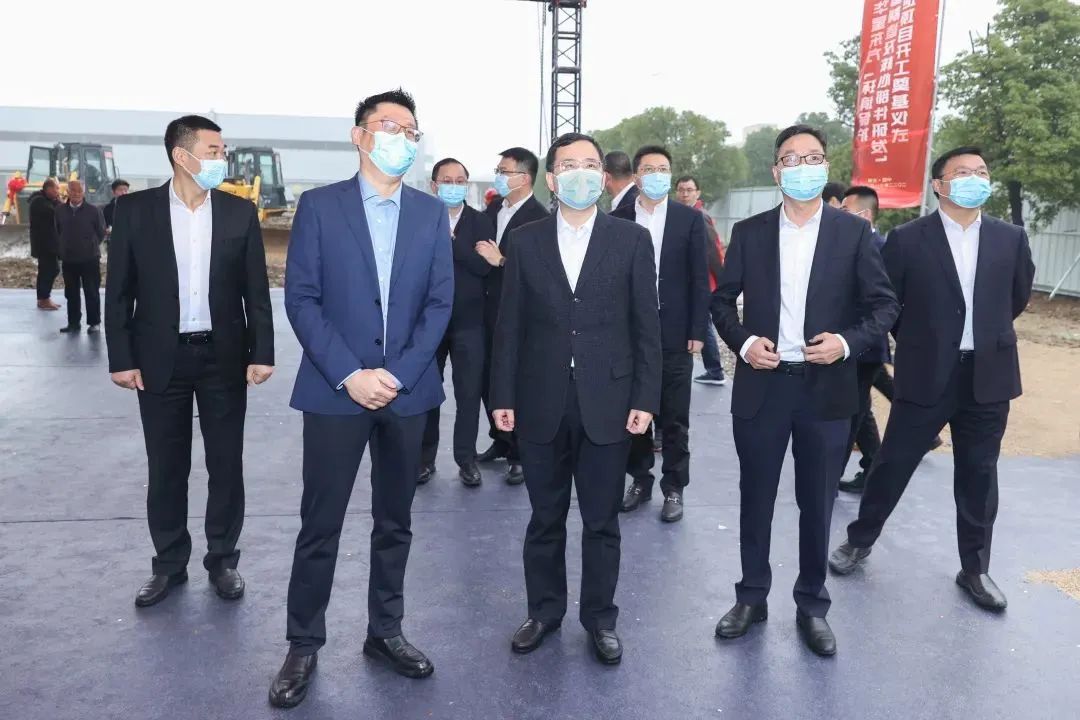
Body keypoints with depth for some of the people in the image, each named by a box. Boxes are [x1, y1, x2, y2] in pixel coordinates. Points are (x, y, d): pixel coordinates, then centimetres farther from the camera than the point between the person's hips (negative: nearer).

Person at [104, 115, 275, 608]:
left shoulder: (240, 212, 2)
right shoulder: (135, 209, -1)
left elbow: (256, 290, 3)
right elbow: (119, 291, 1)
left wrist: (262, 352, -3)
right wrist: (121, 358, -4)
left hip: (224, 356, 1)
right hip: (161, 358, 0)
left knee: (226, 464, 7)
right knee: (166, 468, 9)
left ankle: (222, 560, 23)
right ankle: (169, 564, 24)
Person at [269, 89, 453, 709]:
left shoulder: (432, 213, 7)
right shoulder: (319, 206, 0)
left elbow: (441, 302, 2)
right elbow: (302, 300, -5)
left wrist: (398, 374, -9)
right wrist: (350, 374, -14)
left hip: (407, 391, 3)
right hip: (336, 391, -2)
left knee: (395, 522, 12)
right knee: (320, 527, 4)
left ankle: (386, 632, 28)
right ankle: (304, 646, 19)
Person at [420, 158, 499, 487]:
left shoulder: (481, 222, 3)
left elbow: (485, 266, -11)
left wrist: (449, 240, -15)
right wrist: (473, 256, -14)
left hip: (469, 322, 0)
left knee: (469, 393, 5)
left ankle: (466, 459, 19)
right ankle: (425, 457, 24)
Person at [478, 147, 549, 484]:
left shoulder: (539, 218, -12)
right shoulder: (492, 209, 10)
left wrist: (502, 261, -24)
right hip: (489, 308, 7)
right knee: (489, 377, 13)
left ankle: (521, 454, 13)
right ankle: (500, 440, 30)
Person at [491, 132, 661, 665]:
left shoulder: (632, 240, 1)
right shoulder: (525, 241, 4)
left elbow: (646, 326, 0)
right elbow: (510, 325, 4)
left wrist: (645, 399, -5)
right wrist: (503, 396, 1)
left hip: (607, 404, -1)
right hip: (542, 405, 1)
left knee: (601, 521, 10)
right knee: (545, 517, 14)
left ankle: (599, 616, 28)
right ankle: (544, 610, 32)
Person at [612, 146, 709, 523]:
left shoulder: (690, 218, 2)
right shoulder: (617, 220, 4)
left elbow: (699, 278, 0)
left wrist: (697, 331, -5)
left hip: (674, 333, -1)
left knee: (674, 418, 5)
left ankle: (674, 488, 17)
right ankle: (640, 480, 25)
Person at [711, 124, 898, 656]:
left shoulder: (853, 232, 0)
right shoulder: (749, 232, 3)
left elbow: (884, 305, 1)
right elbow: (722, 301, 7)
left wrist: (849, 342, -15)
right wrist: (742, 343, -10)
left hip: (826, 387, -1)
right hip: (761, 385, 1)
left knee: (817, 503, 10)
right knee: (755, 499, 11)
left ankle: (811, 605, 27)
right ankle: (751, 597, 27)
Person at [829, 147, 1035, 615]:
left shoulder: (1011, 238, 4)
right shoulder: (907, 239, -6)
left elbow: (1019, 295, 19)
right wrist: (918, 341, 8)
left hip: (988, 376, 3)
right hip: (926, 376, -3)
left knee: (979, 475, 11)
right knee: (893, 463, 7)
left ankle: (975, 569, 25)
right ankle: (860, 540, 27)